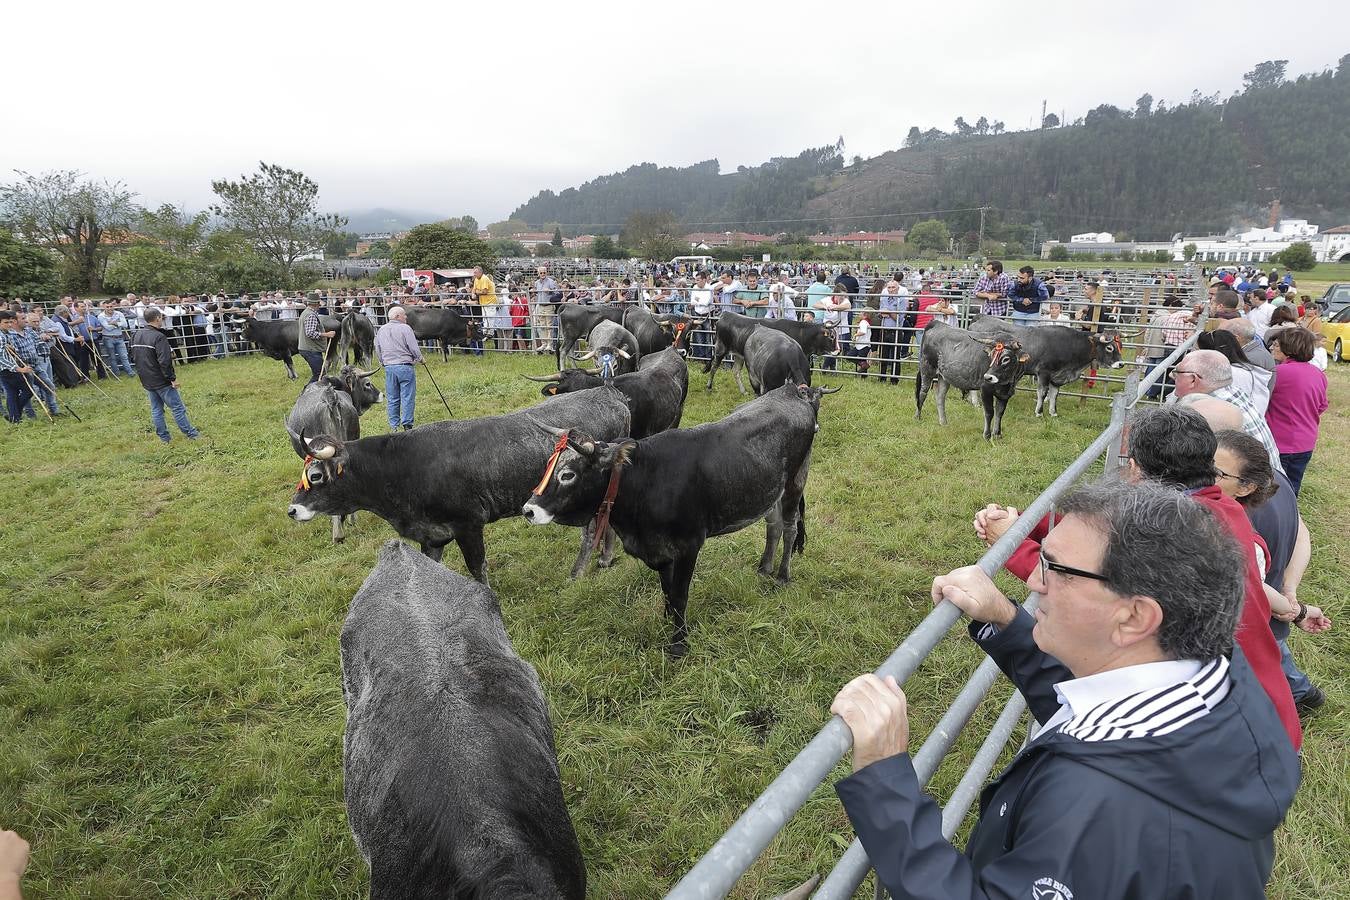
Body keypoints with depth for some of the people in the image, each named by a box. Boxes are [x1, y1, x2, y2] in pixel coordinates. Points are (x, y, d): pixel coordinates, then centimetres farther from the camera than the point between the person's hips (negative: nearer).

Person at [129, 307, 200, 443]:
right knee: (178, 408, 2)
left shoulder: (136, 336, 6)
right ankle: (190, 434, 8)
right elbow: (165, 361, -25)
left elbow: (133, 356, 16)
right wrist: (172, 378, -18)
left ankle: (164, 437, 19)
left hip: (146, 381, 8)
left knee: (156, 410, 13)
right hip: (161, 381, -8)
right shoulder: (159, 337, -20)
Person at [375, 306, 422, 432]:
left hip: (388, 367, 6)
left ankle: (393, 427, 14)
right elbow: (414, 349, -9)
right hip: (405, 367, -6)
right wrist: (419, 359, 10)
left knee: (392, 399, 11)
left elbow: (378, 350, 17)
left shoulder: (381, 330, 11)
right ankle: (407, 425, 0)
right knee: (407, 397, 0)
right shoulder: (405, 328, -9)